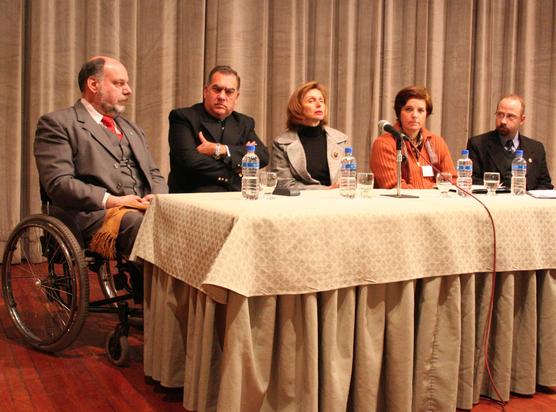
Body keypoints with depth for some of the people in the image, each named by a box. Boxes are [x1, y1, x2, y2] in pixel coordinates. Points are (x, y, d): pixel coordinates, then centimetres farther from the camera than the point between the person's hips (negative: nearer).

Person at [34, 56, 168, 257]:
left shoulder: (131, 128, 29)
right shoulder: (57, 123, 5)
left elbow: (154, 175, 25)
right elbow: (58, 184, -7)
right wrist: (111, 201, -18)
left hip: (141, 208, 6)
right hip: (91, 213, -6)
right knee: (136, 222, -37)